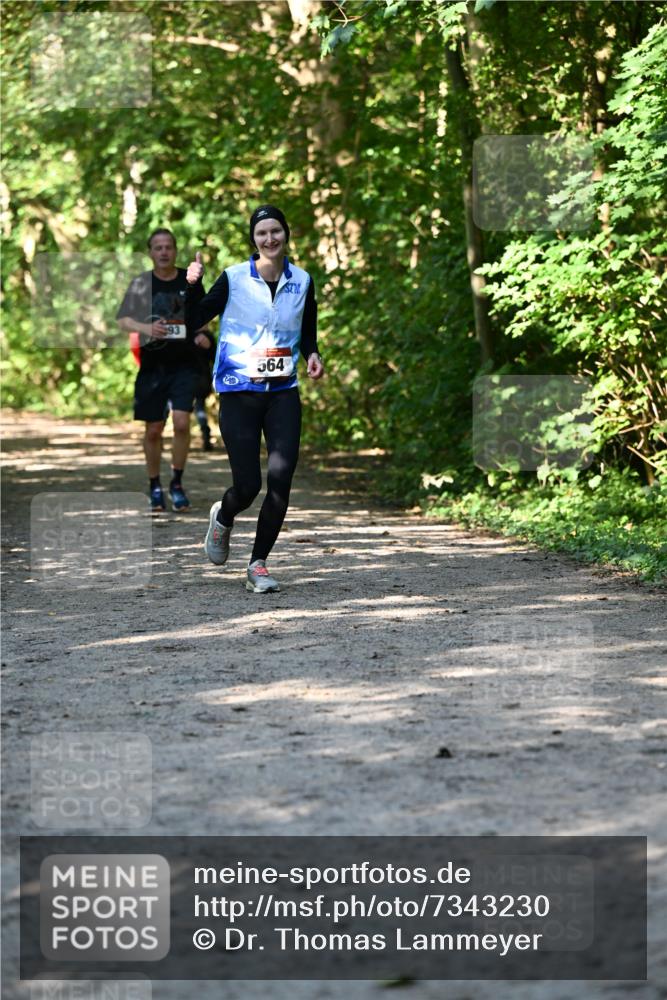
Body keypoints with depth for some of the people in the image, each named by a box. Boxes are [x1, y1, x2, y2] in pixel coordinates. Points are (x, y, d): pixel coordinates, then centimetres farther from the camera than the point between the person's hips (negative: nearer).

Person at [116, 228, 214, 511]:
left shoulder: (190, 280, 5)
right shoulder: (141, 283, 2)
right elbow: (122, 320, 0)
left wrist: (203, 335, -4)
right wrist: (146, 328, -19)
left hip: (185, 363, 0)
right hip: (153, 364, 0)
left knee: (181, 422, -15)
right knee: (153, 429, 5)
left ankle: (177, 483, 1)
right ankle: (154, 487, 21)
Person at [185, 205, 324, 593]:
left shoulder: (302, 281, 5)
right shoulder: (234, 279, -5)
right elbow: (196, 319, 0)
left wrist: (312, 355, -3)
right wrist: (193, 285, -17)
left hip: (283, 393, 3)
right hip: (239, 393, -3)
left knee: (281, 481, -9)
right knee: (248, 485, -4)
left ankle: (259, 563, 6)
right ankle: (223, 518, 33)